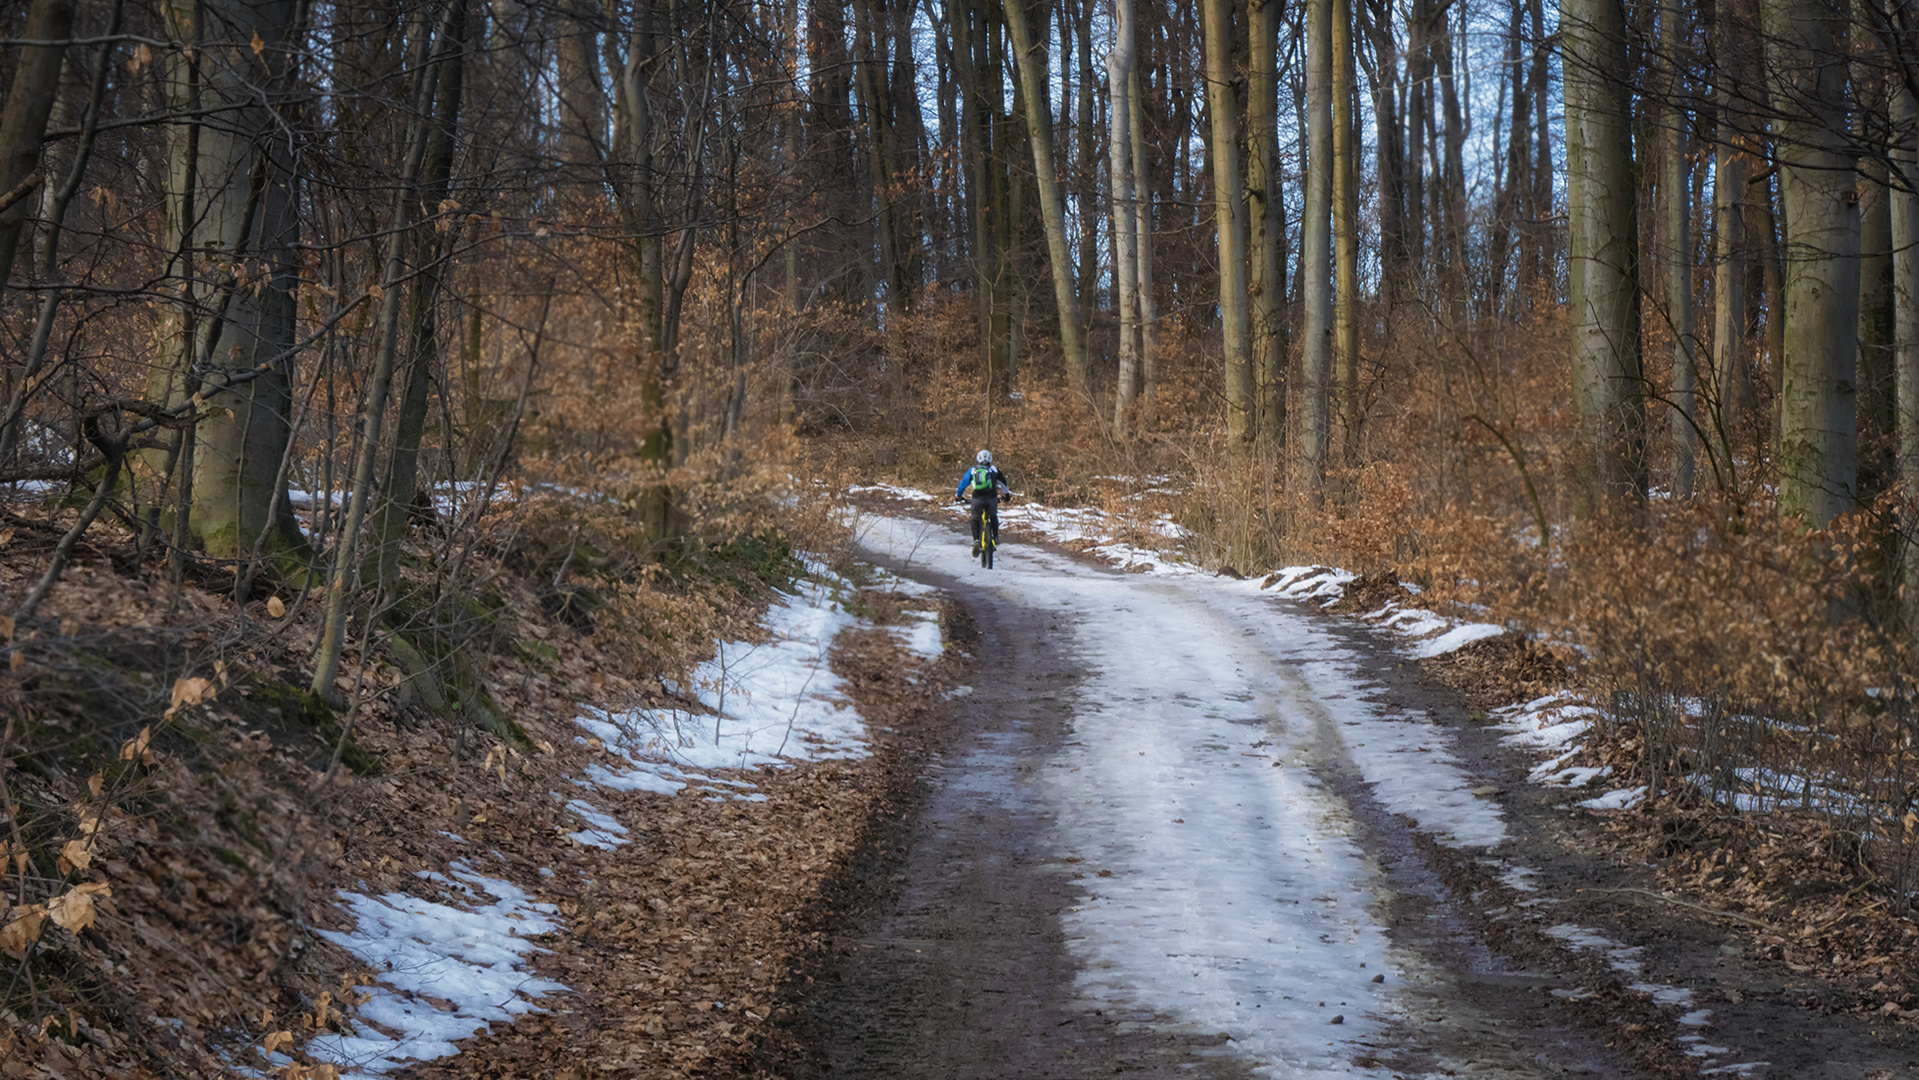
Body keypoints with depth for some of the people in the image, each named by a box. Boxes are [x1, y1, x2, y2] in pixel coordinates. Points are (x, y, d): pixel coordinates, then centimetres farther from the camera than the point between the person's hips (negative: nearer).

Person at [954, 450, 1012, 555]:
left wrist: (958, 496, 43)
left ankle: (976, 540, -3)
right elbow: (1003, 482, 30)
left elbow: (963, 483, 27)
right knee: (993, 517, 27)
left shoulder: (972, 471, 18)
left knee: (975, 519, 16)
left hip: (977, 499, 0)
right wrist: (1007, 494, 47)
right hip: (992, 499, 0)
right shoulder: (994, 469, 18)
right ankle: (995, 538, 23)